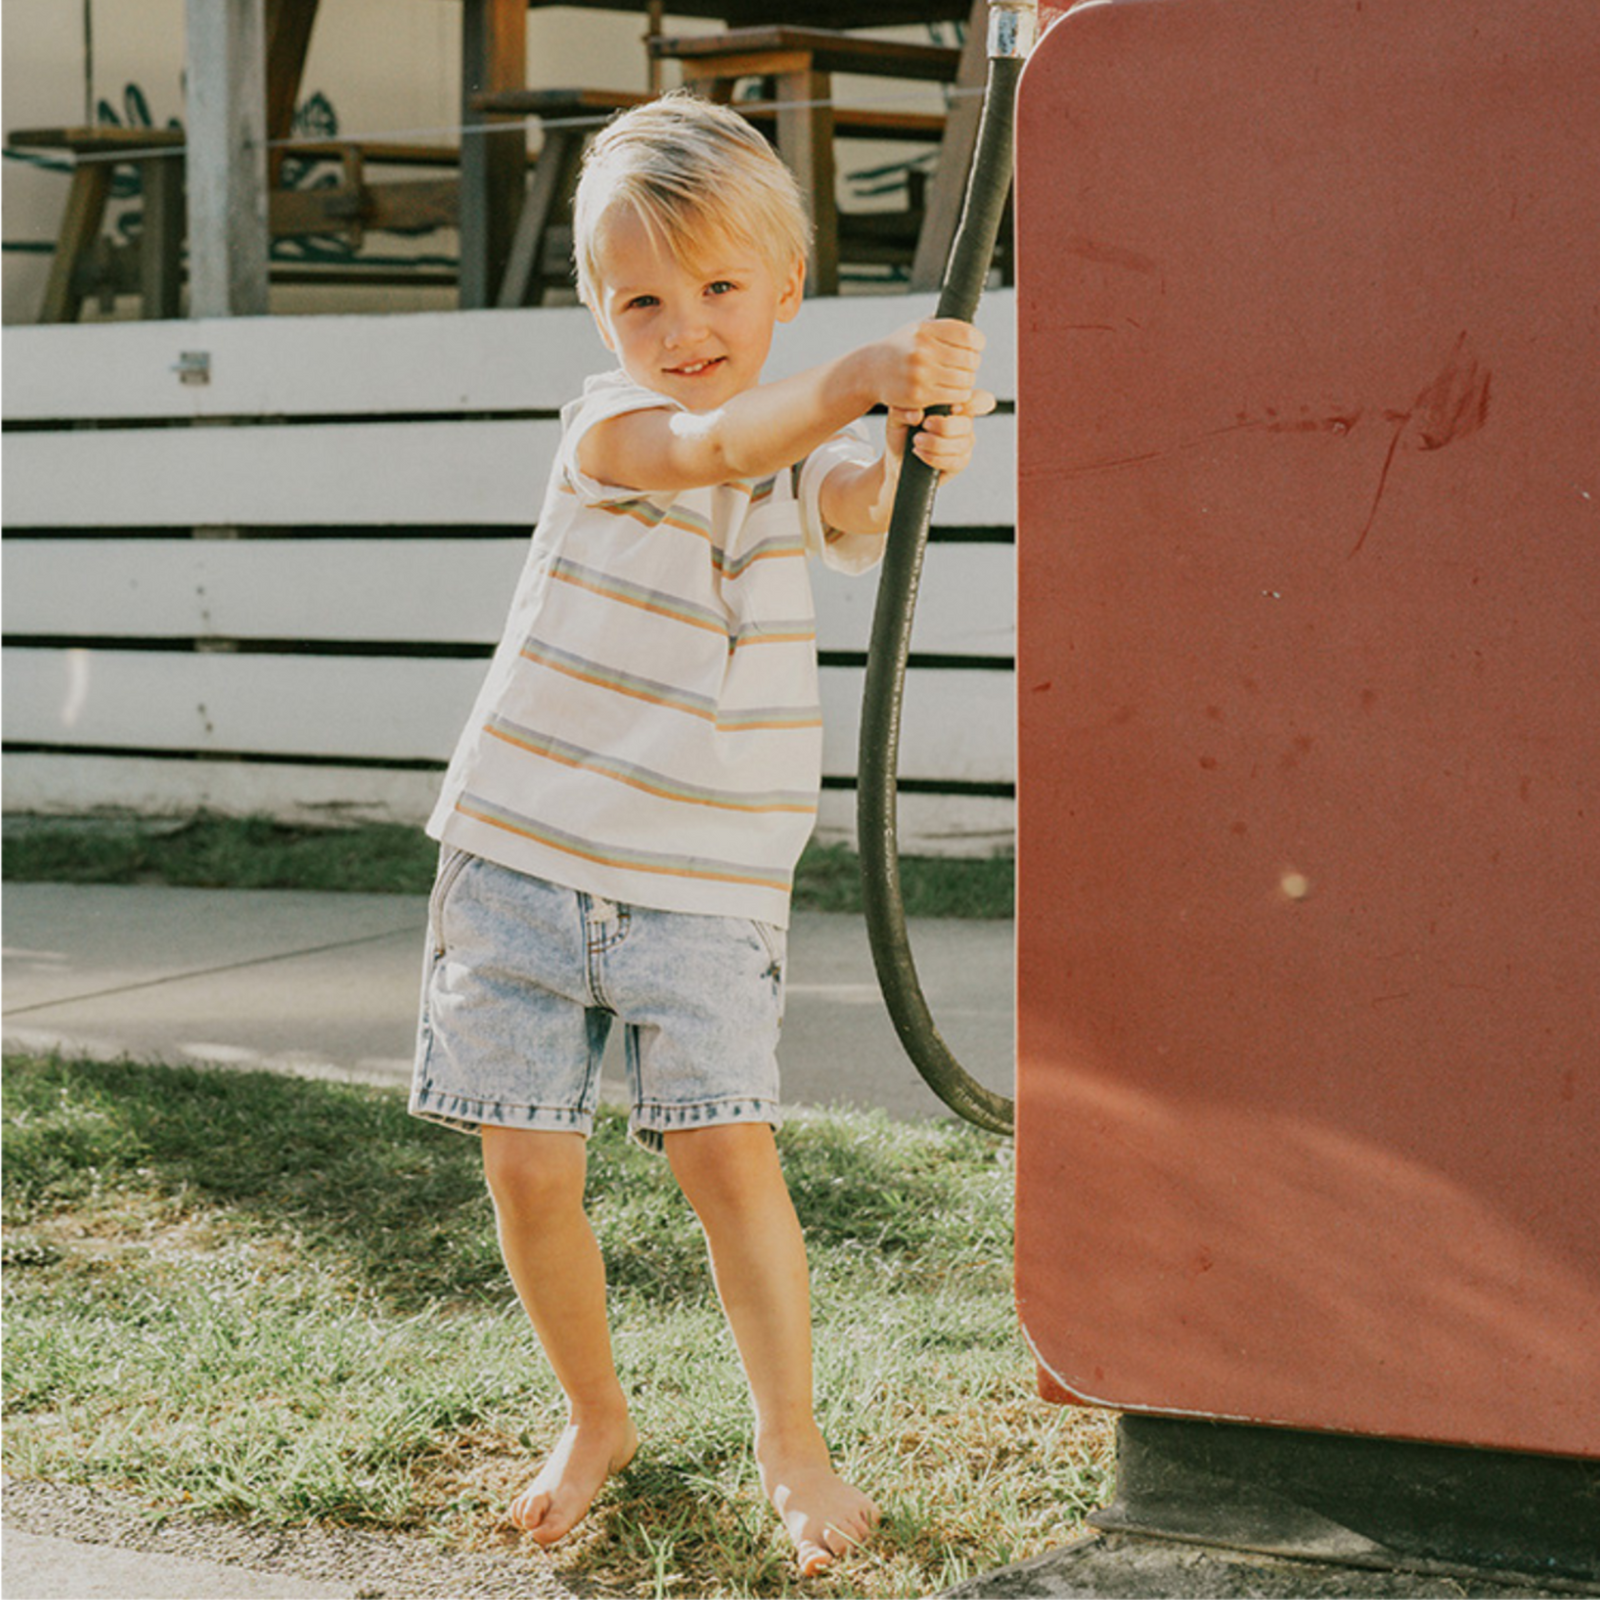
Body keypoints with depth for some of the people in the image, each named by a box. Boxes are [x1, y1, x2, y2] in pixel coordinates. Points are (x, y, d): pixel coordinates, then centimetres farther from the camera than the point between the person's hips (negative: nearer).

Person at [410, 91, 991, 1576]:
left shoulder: (813, 458, 0)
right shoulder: (607, 430, -7)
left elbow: (861, 510, -25)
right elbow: (709, 448, -30)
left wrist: (917, 445, -50)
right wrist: (857, 380, -50)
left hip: (706, 881, 0)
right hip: (520, 851, 0)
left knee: (726, 1147, -12)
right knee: (527, 1166, 2)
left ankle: (791, 1438, 5)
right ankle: (595, 1421, 24)